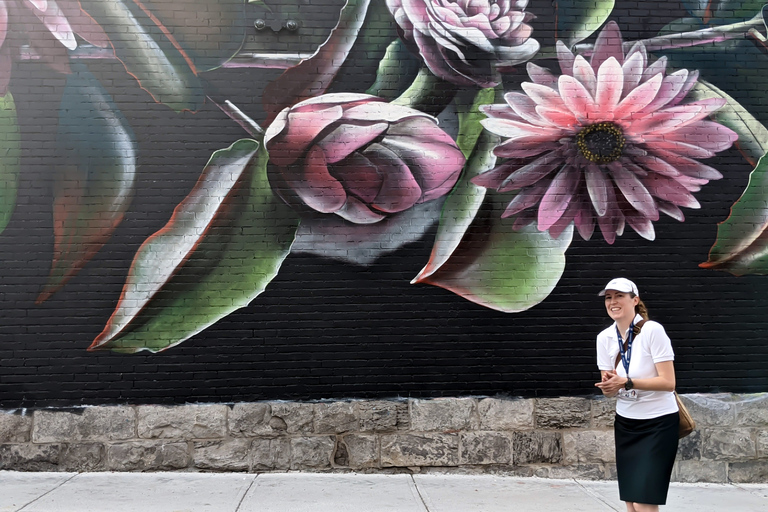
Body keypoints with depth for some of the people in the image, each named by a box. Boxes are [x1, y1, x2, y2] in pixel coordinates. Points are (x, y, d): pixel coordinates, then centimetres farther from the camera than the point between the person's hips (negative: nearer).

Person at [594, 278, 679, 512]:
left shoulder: (652, 330, -17)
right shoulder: (605, 337, 1)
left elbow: (668, 383, -19)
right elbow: (609, 388, 6)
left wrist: (626, 382, -28)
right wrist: (608, 386, -17)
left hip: (658, 423, -6)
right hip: (625, 422, 6)